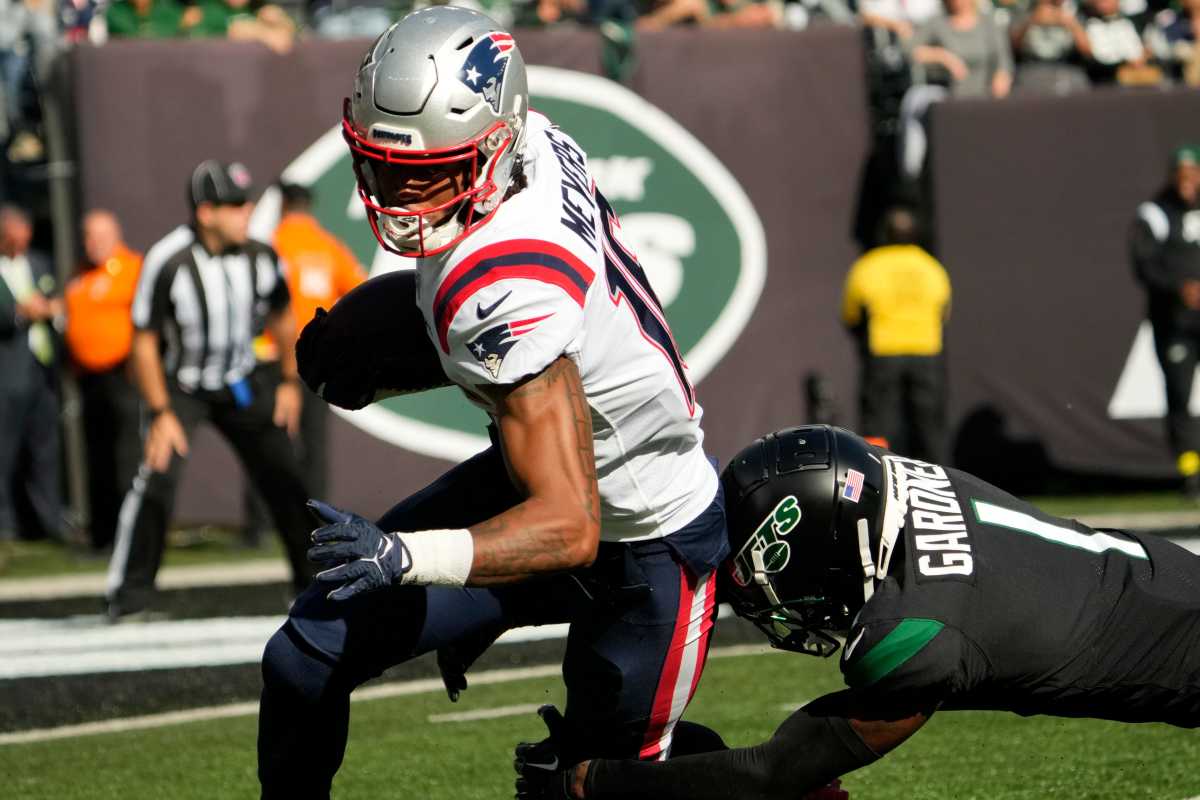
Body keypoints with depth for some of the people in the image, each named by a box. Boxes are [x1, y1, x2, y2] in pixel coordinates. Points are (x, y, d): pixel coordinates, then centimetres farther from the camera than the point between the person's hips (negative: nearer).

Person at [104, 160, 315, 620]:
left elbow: (281, 318, 8)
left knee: (283, 475, 3)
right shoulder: (167, 262, -26)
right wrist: (160, 414, -21)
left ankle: (313, 579, 21)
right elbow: (144, 341, -19)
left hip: (241, 385, 4)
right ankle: (129, 595, -12)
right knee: (159, 475, -21)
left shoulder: (260, 257, -12)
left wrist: (290, 382, 6)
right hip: (180, 387, -4)